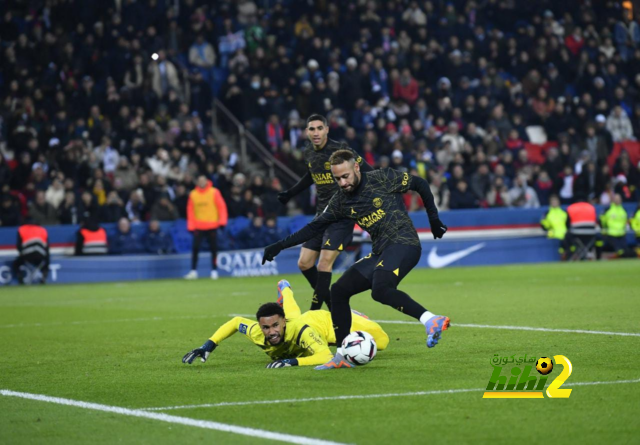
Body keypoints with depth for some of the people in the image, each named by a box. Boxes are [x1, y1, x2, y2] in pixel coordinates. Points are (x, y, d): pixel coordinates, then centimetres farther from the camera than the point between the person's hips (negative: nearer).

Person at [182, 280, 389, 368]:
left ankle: (351, 315, 30)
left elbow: (327, 357, -62)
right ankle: (285, 290, 75)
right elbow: (235, 322, -21)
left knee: (381, 342, 0)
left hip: (328, 323, -4)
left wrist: (294, 361, -72)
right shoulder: (256, 333, -42)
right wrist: (208, 346, -31)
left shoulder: (301, 332, -54)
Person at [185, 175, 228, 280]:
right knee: (195, 248, -7)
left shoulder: (214, 192, -1)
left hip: (212, 226, -1)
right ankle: (193, 271, -3)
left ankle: (214, 271, 9)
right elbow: (190, 210, 6)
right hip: (198, 227, 1)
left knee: (214, 248, 1)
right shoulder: (193, 194, 5)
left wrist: (222, 221, -11)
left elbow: (222, 206, -3)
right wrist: (190, 226, 1)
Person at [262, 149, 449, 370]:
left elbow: (420, 184, 4)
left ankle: (431, 321, -34)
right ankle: (343, 356, 10)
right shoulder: (341, 201, 9)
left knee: (380, 289, -32)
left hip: (403, 244, -7)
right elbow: (315, 227, 16)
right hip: (380, 252, 7)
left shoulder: (382, 178, -7)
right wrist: (280, 246, 12)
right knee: (338, 290, 4)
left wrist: (433, 218, 5)